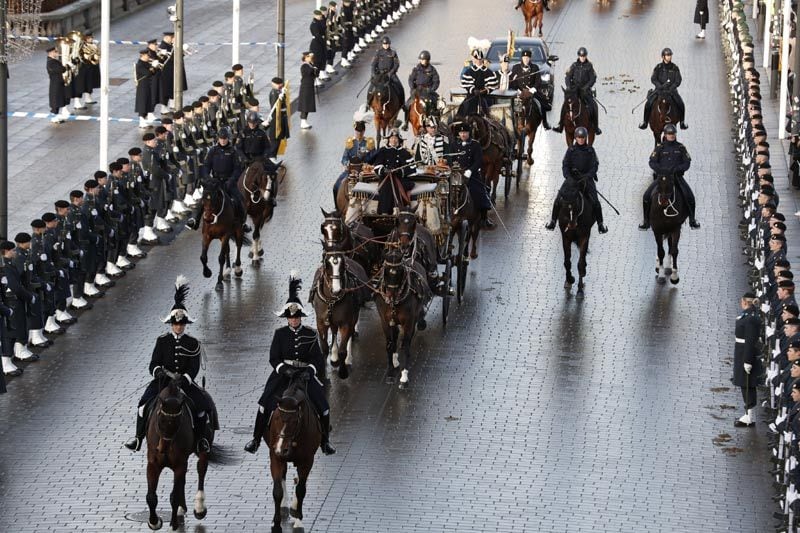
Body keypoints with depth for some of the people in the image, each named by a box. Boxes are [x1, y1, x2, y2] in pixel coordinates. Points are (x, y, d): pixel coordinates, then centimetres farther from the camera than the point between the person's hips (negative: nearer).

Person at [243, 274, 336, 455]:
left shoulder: (311, 335, 2)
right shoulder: (280, 334, 2)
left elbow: (318, 360, 0)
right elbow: (274, 358, -2)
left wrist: (309, 370, -20)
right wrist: (284, 369, -20)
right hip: (282, 373, 0)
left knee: (323, 407, -9)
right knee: (266, 403, -15)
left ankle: (325, 442, 10)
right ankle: (256, 439, -3)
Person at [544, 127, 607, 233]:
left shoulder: (590, 151, 2)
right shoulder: (571, 150, 4)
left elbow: (594, 166, -2)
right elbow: (565, 165, 1)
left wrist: (588, 176, -19)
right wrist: (568, 177, -17)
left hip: (586, 178, -1)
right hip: (572, 177, 1)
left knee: (595, 202, -16)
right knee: (559, 199, -9)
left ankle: (600, 224, -4)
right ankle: (552, 221, 7)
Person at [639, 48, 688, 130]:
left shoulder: (675, 68, 0)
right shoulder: (658, 67, -2)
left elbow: (678, 80, -3)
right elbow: (653, 79, -5)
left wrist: (671, 88, -18)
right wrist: (660, 86, -20)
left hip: (671, 90, 1)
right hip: (659, 89, -1)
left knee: (681, 104, -16)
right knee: (648, 104, -16)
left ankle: (682, 122, 6)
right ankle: (645, 121, 2)